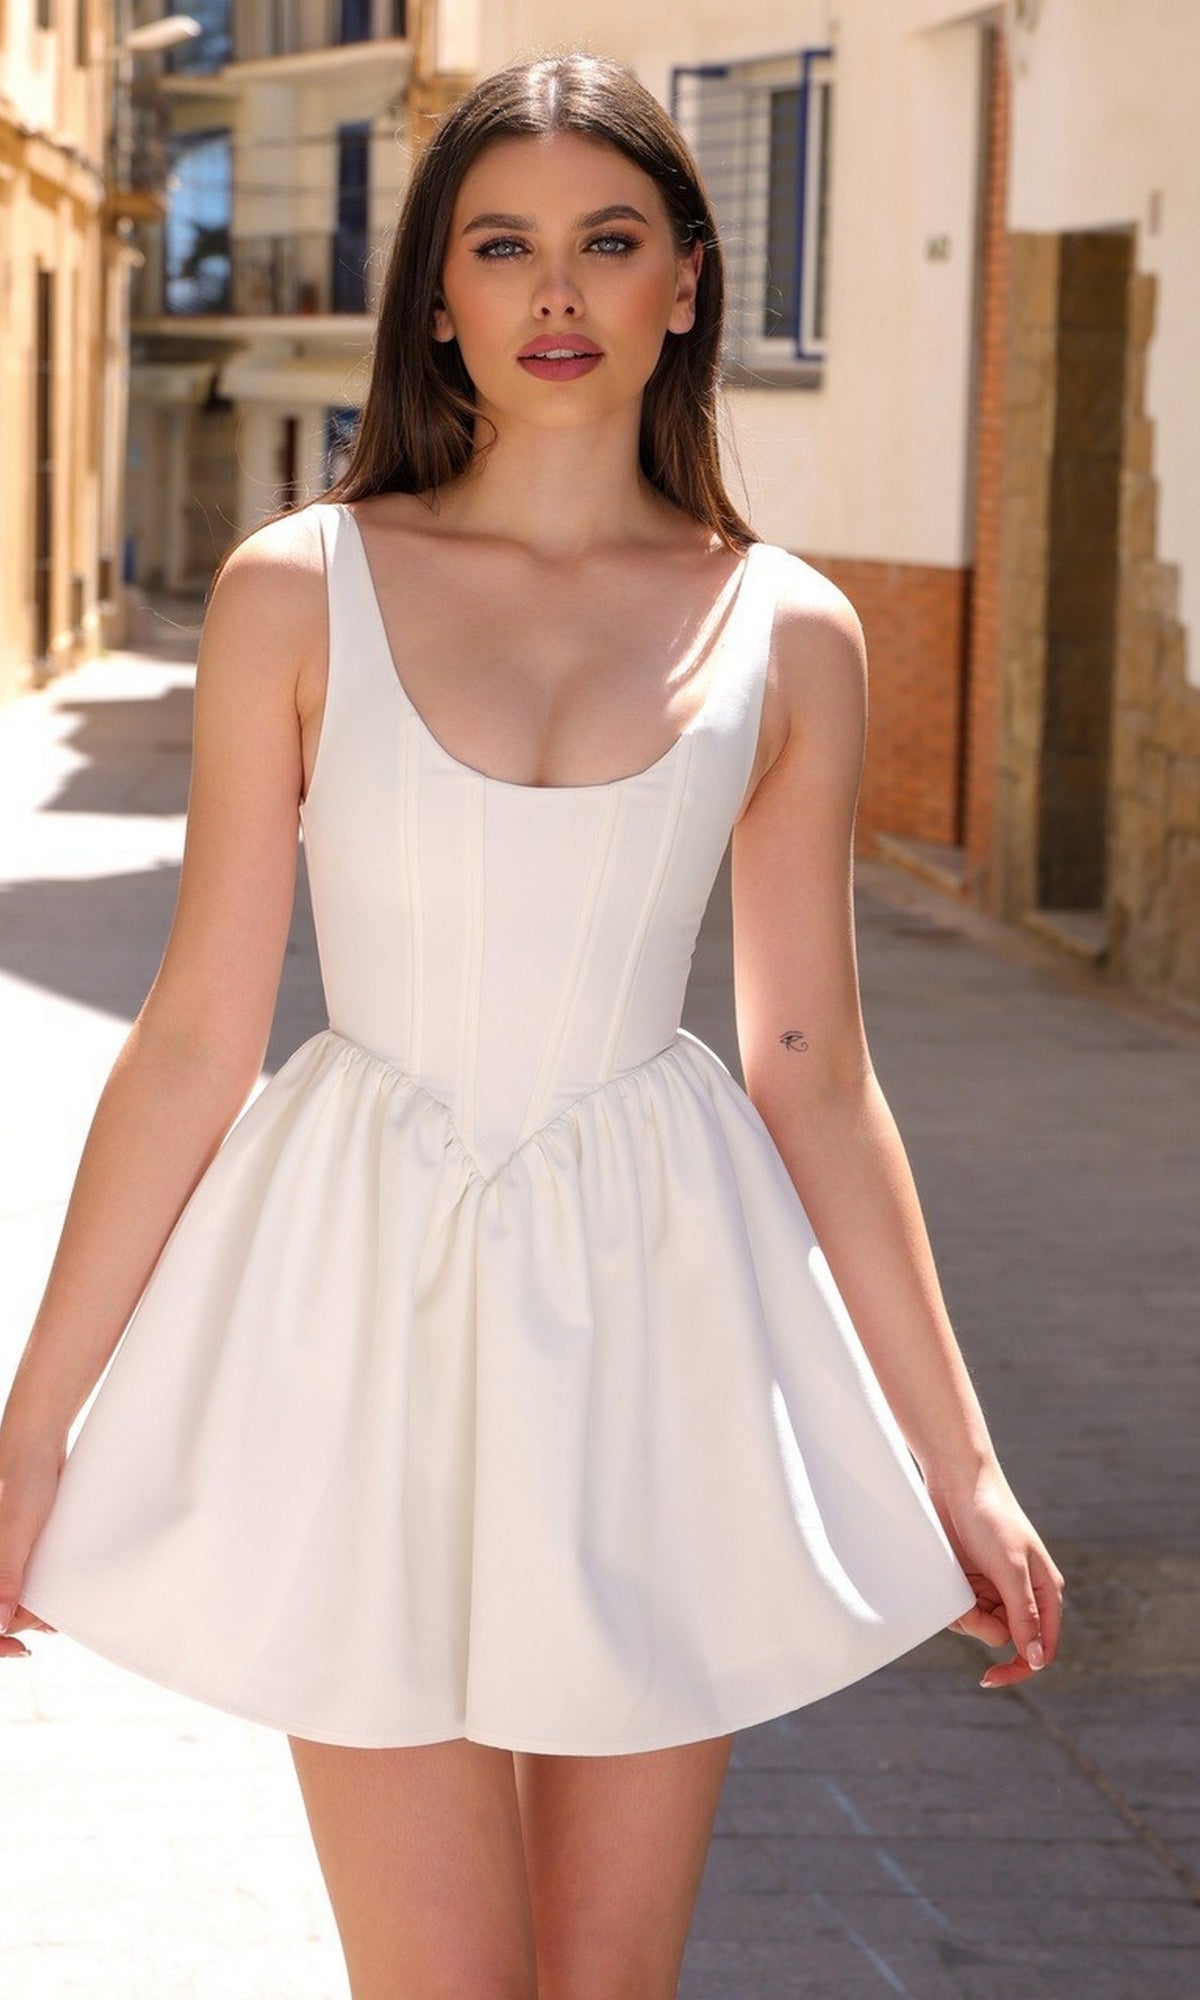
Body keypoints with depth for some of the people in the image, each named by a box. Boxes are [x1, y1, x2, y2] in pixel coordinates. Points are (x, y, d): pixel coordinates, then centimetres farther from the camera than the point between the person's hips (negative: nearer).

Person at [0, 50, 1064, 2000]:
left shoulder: (787, 635, 2)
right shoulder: (302, 591, -2)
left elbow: (817, 1077, 6)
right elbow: (196, 1030, 0)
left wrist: (957, 1457, 7)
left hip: (655, 1319, 2)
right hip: (373, 1314, -1)